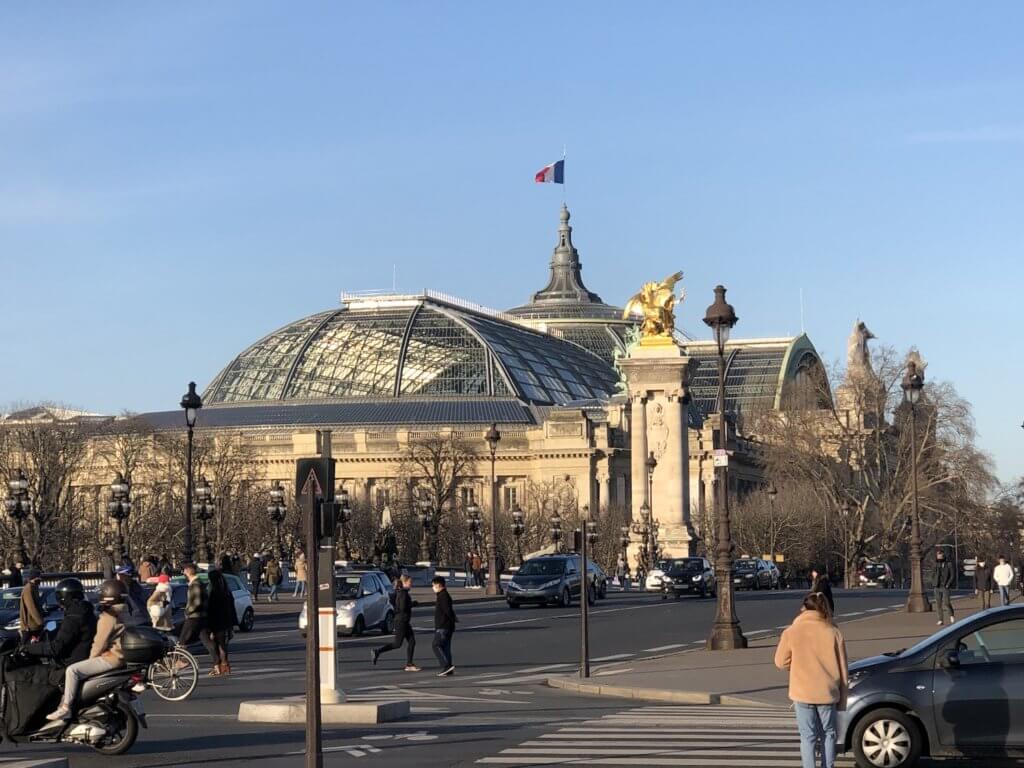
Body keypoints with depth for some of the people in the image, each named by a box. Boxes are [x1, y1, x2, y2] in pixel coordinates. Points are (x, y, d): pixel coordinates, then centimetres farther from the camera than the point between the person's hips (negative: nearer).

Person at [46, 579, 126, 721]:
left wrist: (91, 658, -3)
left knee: (72, 670, -19)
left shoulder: (108, 617, -16)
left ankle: (66, 708, -21)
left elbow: (100, 642, -17)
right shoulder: (118, 613, 16)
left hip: (111, 657, -11)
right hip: (118, 655, 11)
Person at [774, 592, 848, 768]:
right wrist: (842, 700, 8)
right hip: (827, 693, 1)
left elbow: (781, 662, 3)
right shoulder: (834, 633, -4)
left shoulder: (791, 632, -6)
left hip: (802, 693, -1)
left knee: (808, 736, 6)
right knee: (828, 734, 16)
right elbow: (843, 669, 0)